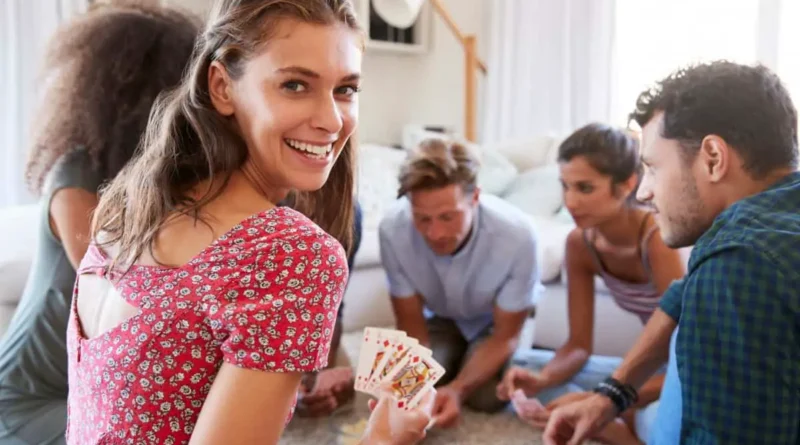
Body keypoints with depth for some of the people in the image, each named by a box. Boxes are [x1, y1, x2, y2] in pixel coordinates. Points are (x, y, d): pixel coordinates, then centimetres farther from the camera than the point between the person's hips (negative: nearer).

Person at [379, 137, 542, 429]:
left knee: (486, 396, -22)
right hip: (440, 316, 2)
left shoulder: (516, 234, -38)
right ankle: (459, 357, 15)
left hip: (500, 320, -1)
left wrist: (458, 389, -42)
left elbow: (506, 336, -24)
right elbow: (411, 326, -20)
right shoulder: (393, 229, -34)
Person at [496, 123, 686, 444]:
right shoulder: (580, 243, -8)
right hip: (655, 369, 7)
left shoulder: (657, 239, -27)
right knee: (523, 364, -6)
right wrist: (542, 379, -24)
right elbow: (579, 344, -3)